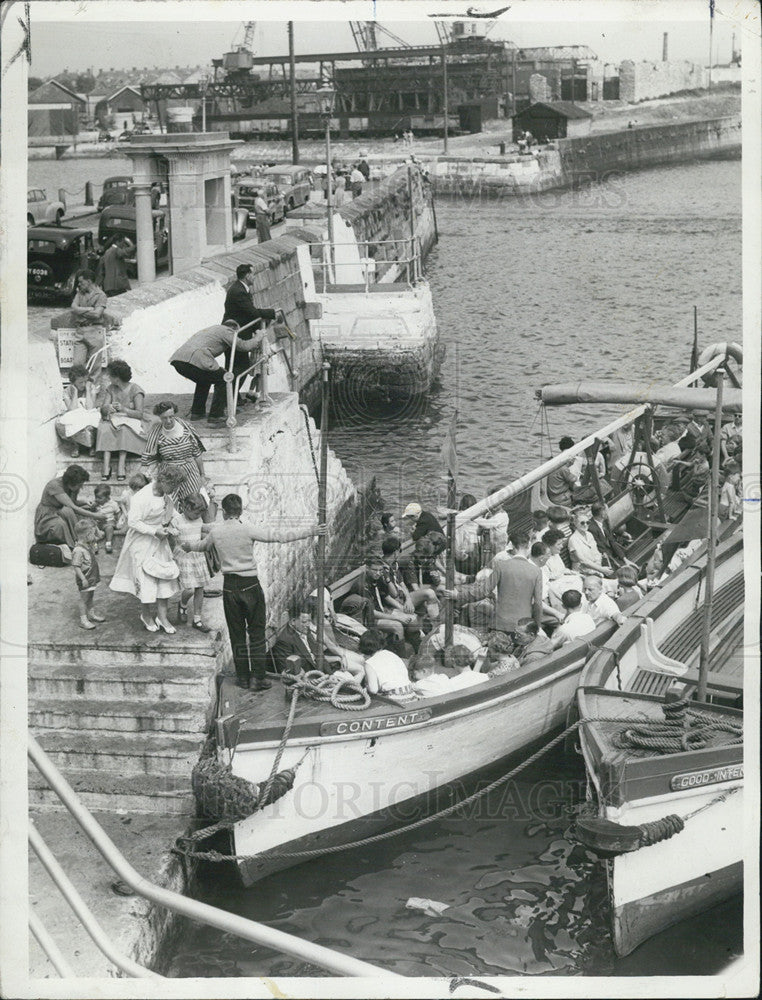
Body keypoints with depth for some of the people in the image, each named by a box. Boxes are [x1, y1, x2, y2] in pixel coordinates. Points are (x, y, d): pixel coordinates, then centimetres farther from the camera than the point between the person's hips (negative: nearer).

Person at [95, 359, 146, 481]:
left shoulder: (135, 390, -4)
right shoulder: (110, 389, 10)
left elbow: (139, 414, -11)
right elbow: (103, 410, 1)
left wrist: (124, 409, -27)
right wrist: (107, 408, -24)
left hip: (130, 420, -3)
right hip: (113, 419, 3)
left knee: (124, 430, -38)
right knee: (104, 429, -31)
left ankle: (121, 464, -41)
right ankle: (106, 465, -40)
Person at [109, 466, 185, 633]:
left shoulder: (166, 496, -1)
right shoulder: (141, 498, -25)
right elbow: (133, 522, -23)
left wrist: (169, 527, 0)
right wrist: (154, 531, -26)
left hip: (159, 541, 7)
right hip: (142, 543, -7)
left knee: (164, 577, 4)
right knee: (146, 577, 0)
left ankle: (162, 616, 14)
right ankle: (146, 615, 22)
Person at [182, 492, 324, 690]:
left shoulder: (216, 531, -1)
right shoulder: (248, 531, -13)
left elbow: (203, 546, 21)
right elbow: (280, 536, -16)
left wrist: (188, 546, 45)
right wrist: (310, 531, -12)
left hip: (230, 586, 3)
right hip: (250, 585, -3)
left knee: (237, 633, 12)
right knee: (256, 632, 5)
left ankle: (243, 677, 16)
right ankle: (259, 677, 4)